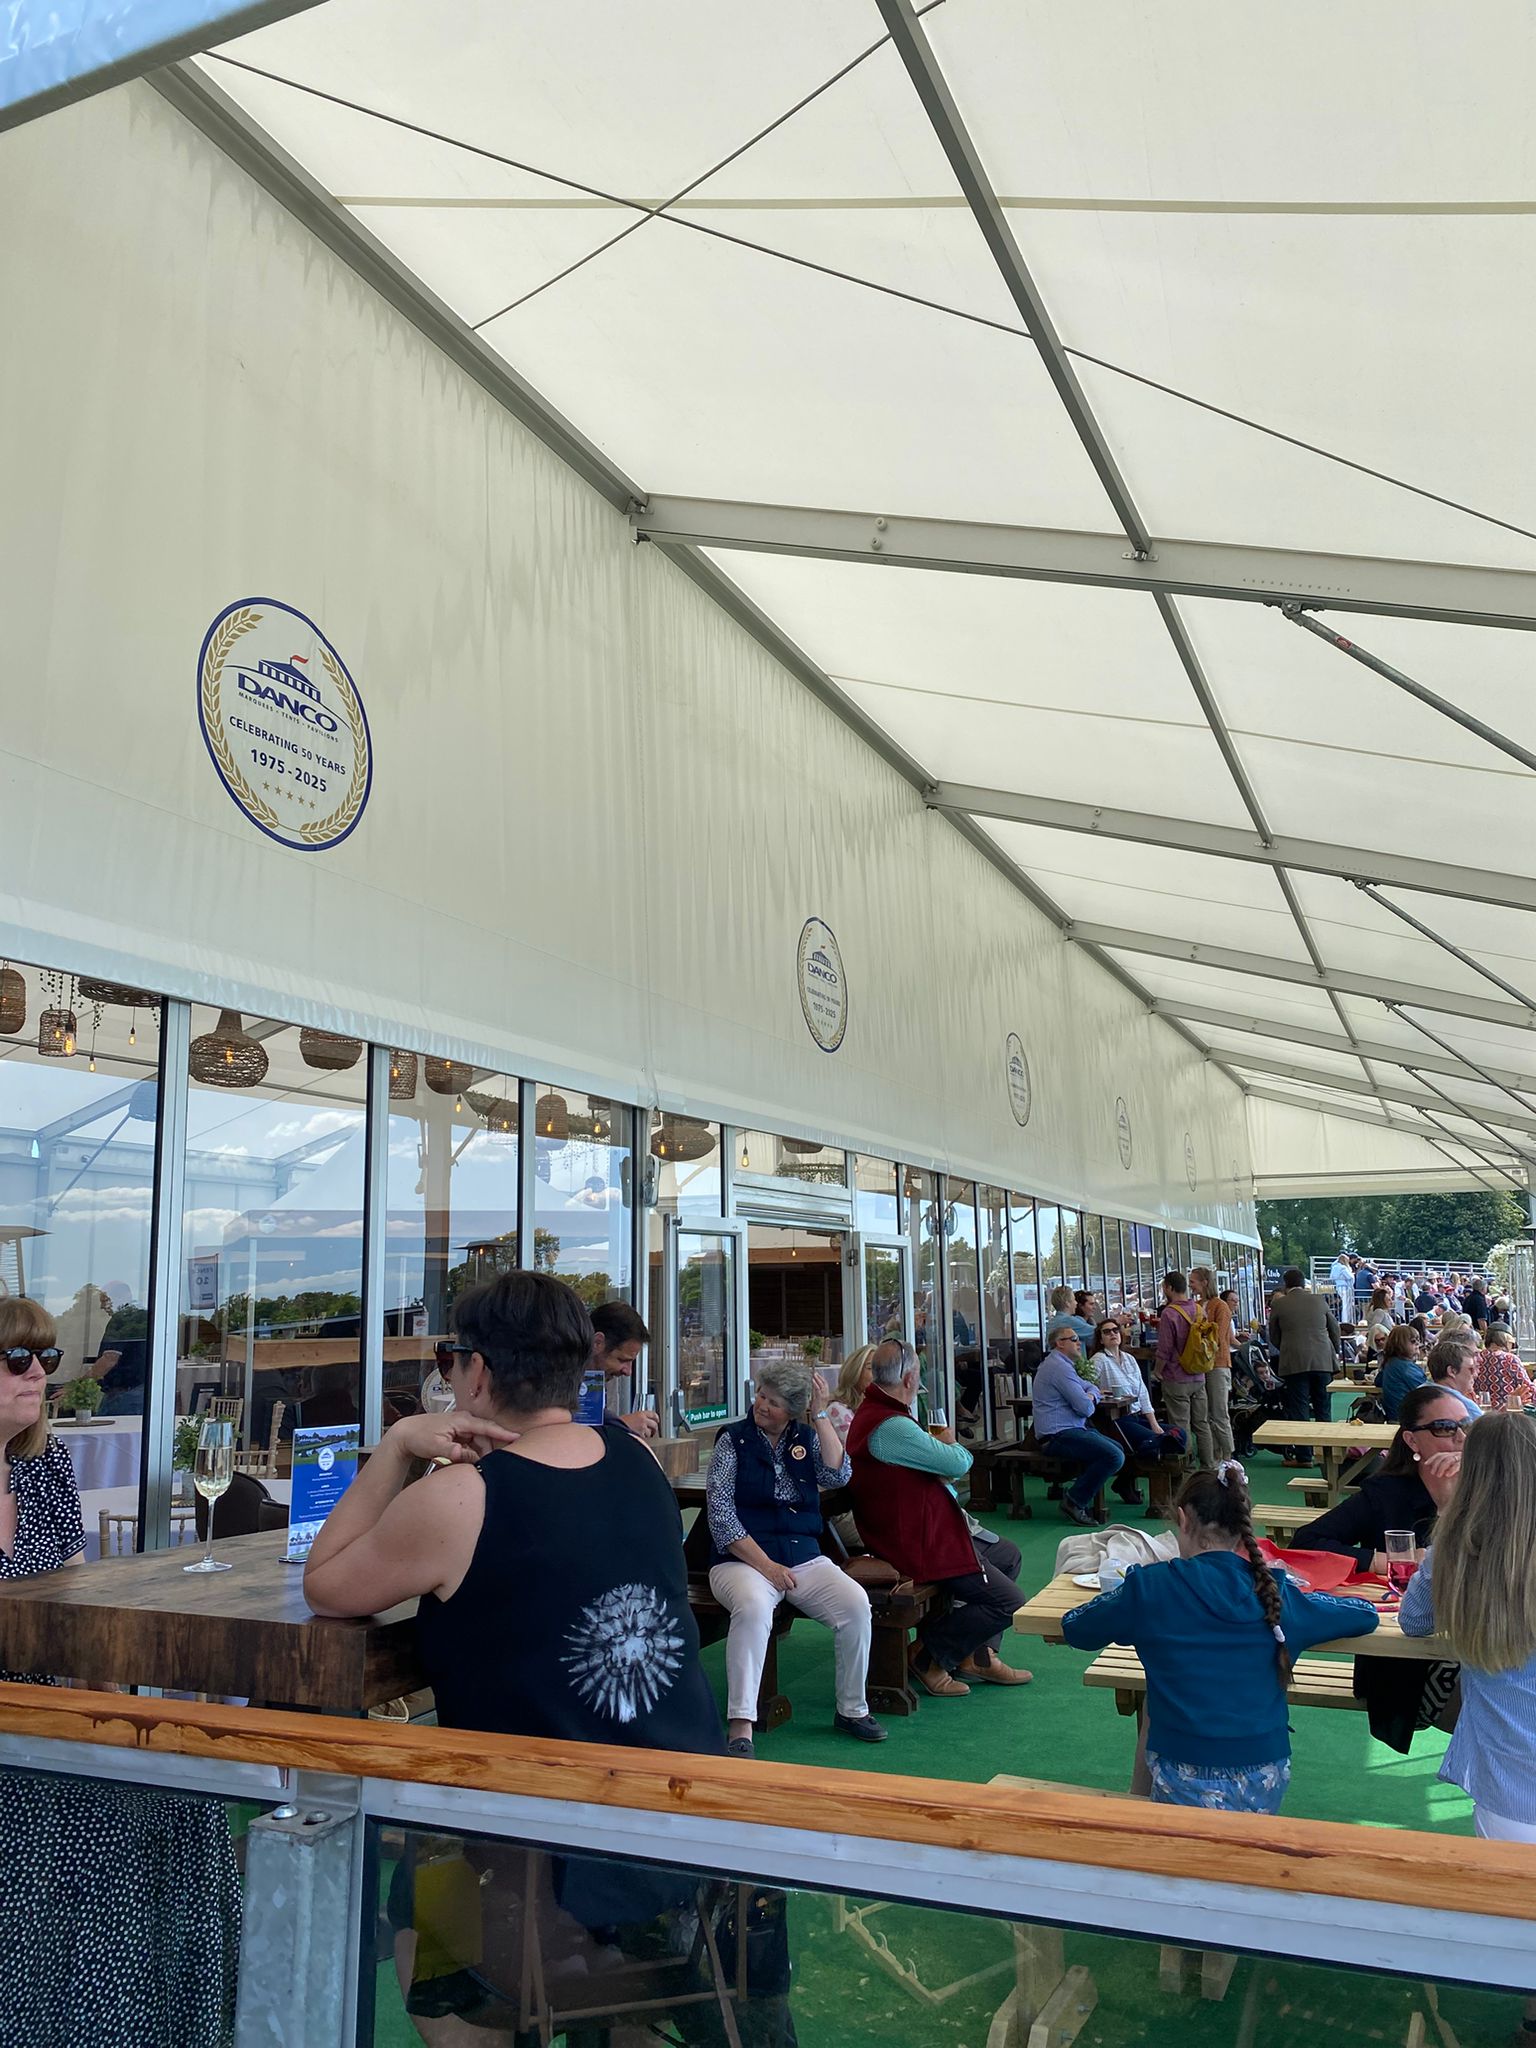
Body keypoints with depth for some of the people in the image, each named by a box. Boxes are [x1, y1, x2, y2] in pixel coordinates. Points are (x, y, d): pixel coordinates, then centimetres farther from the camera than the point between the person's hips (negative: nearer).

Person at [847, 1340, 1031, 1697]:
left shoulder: (870, 1412, 9)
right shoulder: (892, 1427, -27)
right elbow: (958, 1463, -23)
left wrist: (939, 1446, -3)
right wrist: (950, 1443, 0)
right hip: (918, 1546, -11)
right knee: (1009, 1602, -7)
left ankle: (979, 1655, 26)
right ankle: (929, 1655, 4)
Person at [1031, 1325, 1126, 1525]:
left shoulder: (1062, 1364, 21)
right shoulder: (1059, 1367, -15)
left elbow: (1092, 1387, 24)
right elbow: (1085, 1408, -19)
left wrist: (1090, 1397, 0)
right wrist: (1088, 1402, 6)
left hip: (1070, 1430, 12)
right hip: (1058, 1435, -12)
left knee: (1117, 1448, 15)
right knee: (1114, 1457, -21)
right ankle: (1074, 1501, -12)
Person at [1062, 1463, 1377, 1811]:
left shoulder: (1150, 1588, -8)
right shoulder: (1278, 1596, -1)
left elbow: (1074, 1628, 6)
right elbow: (1365, 1614, 15)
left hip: (1187, 1786, -3)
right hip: (1265, 1785, 3)